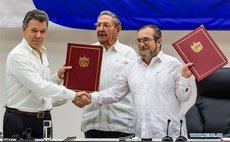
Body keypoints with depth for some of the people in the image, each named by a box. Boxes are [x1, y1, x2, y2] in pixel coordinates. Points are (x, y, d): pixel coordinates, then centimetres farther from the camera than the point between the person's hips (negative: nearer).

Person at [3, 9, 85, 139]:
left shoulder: (43, 53, 12)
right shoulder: (17, 56, -15)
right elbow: (39, 87, -23)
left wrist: (58, 77, 0)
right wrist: (73, 95, -23)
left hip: (44, 119, 7)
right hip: (20, 120, -7)